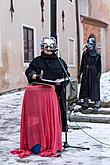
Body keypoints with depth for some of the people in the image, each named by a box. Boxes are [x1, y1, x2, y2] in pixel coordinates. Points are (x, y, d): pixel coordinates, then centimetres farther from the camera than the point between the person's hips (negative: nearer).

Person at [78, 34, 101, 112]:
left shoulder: (97, 54, -3)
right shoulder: (85, 53, 10)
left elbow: (99, 65, -4)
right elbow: (82, 64, 14)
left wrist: (99, 74, -11)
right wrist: (80, 72, 12)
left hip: (94, 73, -5)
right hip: (86, 73, 5)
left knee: (95, 88, -3)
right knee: (85, 87, 6)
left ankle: (96, 105, 4)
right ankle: (85, 103, 16)